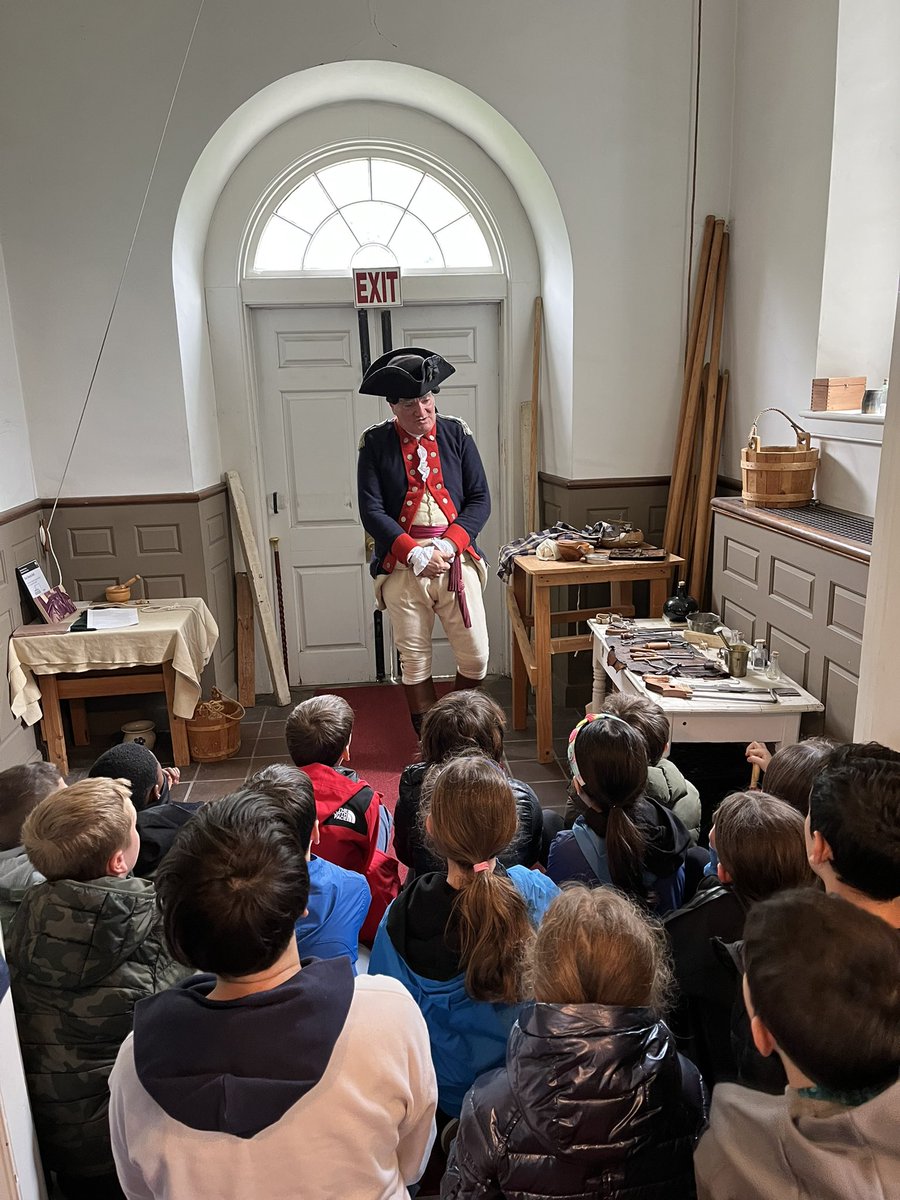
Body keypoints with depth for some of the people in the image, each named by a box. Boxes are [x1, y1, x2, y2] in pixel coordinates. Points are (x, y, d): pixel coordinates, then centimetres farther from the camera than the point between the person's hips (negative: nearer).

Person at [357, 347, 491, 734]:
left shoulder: (457, 433, 4)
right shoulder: (375, 443, 0)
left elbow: (480, 498, 1)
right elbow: (371, 510, -7)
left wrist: (448, 544, -13)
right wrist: (415, 553, -17)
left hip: (456, 560, 1)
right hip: (402, 567, -1)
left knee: (475, 658, 4)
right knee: (415, 663, 7)